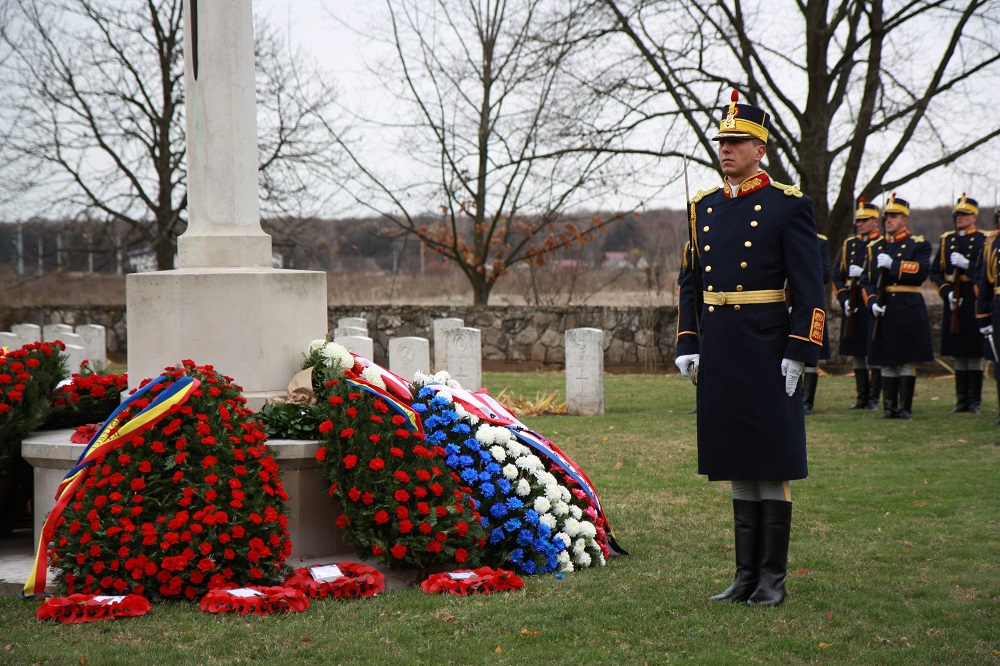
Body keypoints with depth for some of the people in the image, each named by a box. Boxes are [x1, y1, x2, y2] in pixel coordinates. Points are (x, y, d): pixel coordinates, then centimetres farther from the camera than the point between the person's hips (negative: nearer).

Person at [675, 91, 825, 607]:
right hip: (718, 353, 5)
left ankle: (773, 578, 8)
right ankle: (746, 574, 17)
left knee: (771, 467, 0)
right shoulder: (703, 207, 12)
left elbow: (809, 288, -7)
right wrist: (687, 345, 9)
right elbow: (691, 284, 17)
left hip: (766, 351, -5)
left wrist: (797, 354, -12)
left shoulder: (787, 205, -4)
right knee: (737, 467, 10)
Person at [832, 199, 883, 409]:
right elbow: (837, 277, 13)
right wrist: (844, 300, 0)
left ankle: (874, 398, 3)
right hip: (852, 305, 5)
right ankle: (862, 397, 14)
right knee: (856, 353, 7)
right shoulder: (848, 245, 15)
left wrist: (864, 273, -19)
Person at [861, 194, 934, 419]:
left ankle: (905, 408, 2)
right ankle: (889, 407, 9)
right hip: (883, 311, 4)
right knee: (886, 361, 4)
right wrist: (872, 302, -6)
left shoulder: (918, 245, 3)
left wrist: (892, 265, -17)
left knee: (906, 361, -2)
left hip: (909, 310, -3)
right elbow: (866, 280, 11)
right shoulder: (875, 247, 14)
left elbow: (922, 272, -14)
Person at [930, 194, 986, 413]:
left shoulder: (984, 240, -1)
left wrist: (967, 265, -19)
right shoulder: (946, 240, 12)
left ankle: (975, 401, 4)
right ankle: (961, 400, 14)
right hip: (953, 303, 4)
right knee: (958, 355, 8)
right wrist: (947, 292, -4)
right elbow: (935, 272, 10)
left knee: (974, 354, -2)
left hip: (974, 302, -4)